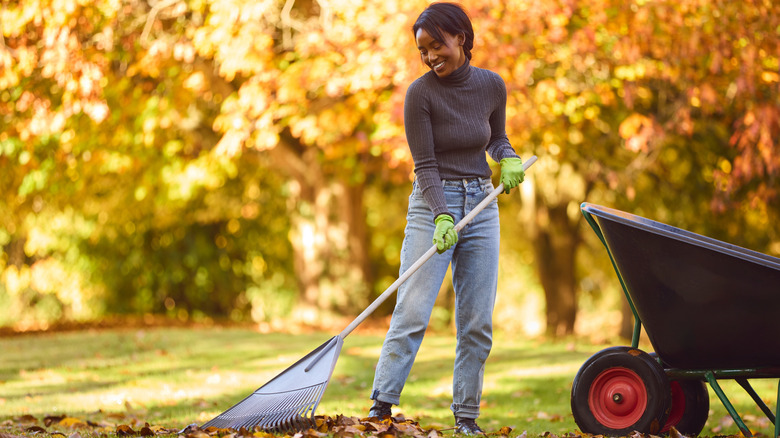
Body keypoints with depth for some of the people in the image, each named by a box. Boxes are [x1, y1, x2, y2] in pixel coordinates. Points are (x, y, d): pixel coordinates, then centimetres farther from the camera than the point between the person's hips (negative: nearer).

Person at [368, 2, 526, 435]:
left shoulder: (492, 85, -1)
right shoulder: (420, 93, -12)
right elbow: (425, 166, -14)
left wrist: (508, 158, -5)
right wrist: (442, 219, -25)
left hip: (481, 204, 4)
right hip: (432, 204, -4)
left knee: (478, 320, 3)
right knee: (412, 312, -11)